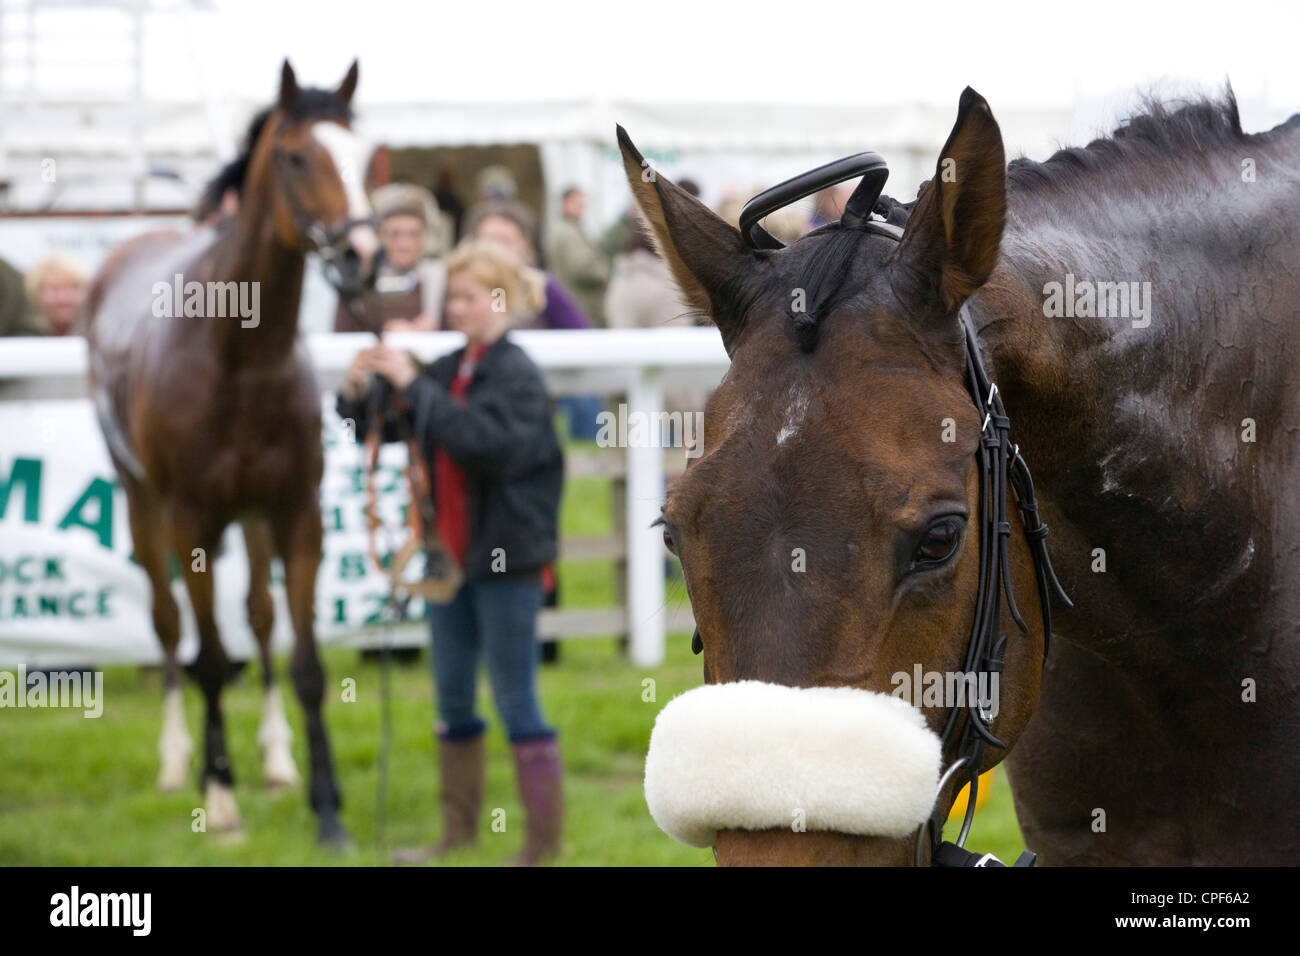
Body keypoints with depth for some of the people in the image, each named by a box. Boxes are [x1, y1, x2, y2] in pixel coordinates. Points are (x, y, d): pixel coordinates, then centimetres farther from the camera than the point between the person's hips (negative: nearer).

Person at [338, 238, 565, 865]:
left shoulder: (518, 376, -12)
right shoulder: (447, 371, 7)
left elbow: (485, 440, -29)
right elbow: (380, 432, 15)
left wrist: (413, 386, -27)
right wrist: (358, 393, -5)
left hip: (506, 558, -7)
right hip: (450, 554, 7)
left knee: (516, 699, -3)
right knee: (452, 698, 13)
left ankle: (544, 837, 4)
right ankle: (459, 829, 24)